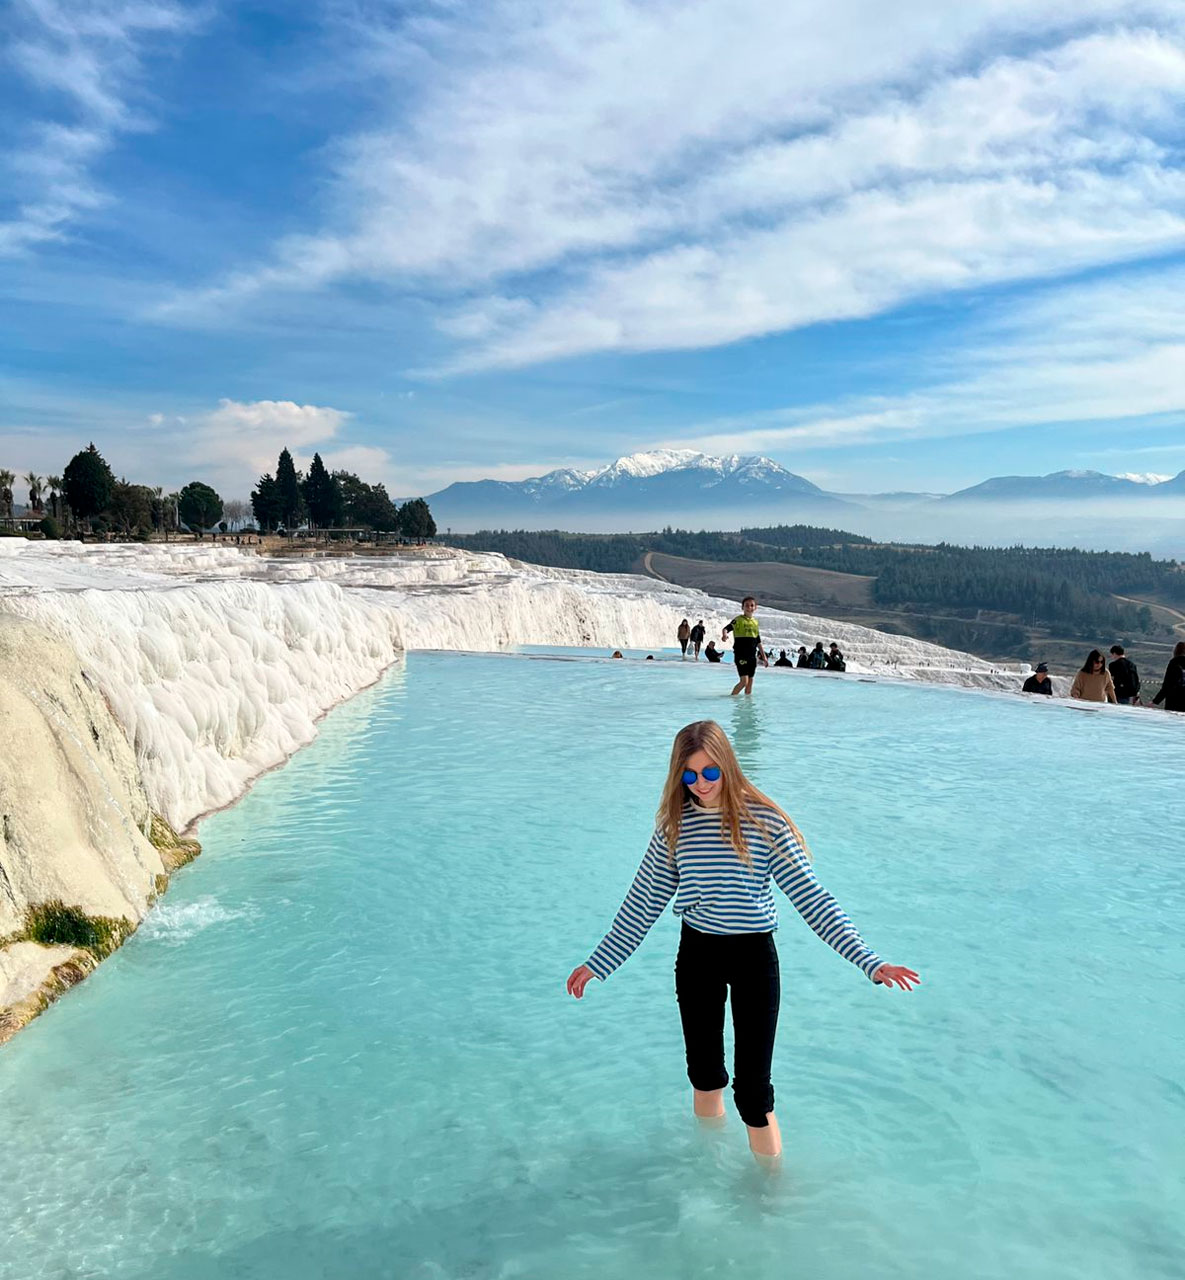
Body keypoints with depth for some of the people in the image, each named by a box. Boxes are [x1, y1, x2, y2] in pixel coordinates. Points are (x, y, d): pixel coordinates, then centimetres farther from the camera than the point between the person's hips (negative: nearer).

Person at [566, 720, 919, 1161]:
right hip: (696, 955, 4)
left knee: (752, 1090, -2)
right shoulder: (674, 825, -4)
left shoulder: (764, 821, -14)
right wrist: (597, 964, 5)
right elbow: (643, 903, 3)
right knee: (704, 1075, 18)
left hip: (753, 955, -3)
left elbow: (810, 896, -13)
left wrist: (870, 961, -20)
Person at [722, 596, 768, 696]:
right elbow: (726, 628, -20)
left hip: (752, 656, 6)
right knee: (744, 680, -13)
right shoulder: (738, 620, -4)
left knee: (750, 681, 9)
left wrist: (764, 657, 20)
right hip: (741, 655, -6)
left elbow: (758, 642, 20)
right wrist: (724, 634, -44)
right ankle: (732, 697, 1)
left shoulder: (755, 622, 13)